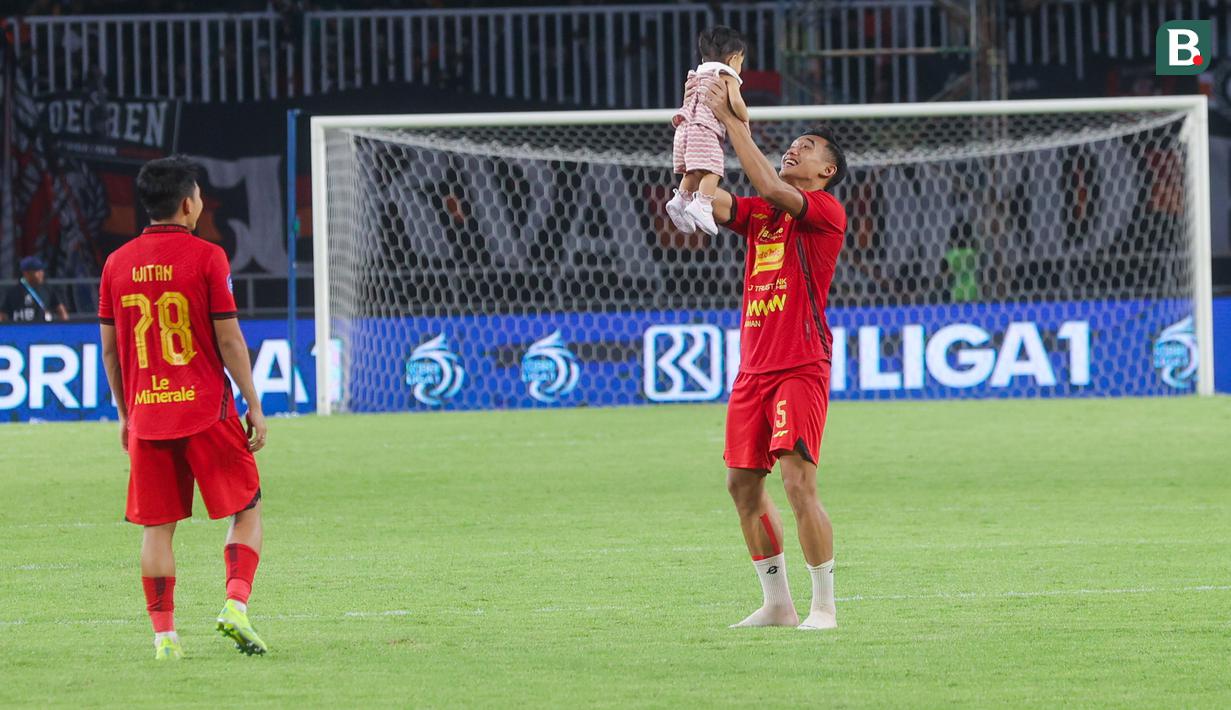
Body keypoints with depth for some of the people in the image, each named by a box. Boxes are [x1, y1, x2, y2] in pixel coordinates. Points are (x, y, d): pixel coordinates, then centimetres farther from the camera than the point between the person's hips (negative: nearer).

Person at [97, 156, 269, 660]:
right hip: (207, 410, -3)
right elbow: (229, 340, -8)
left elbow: (110, 348, 10)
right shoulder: (206, 258, -7)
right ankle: (236, 605, -6)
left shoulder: (118, 264, 5)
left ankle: (163, 634, 2)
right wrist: (254, 406, -1)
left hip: (146, 414, 3)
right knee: (246, 510, 10)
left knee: (157, 527, 7)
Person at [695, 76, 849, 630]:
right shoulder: (760, 213, 17)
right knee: (743, 485, 7)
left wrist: (731, 119, -18)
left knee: (799, 482, -15)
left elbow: (768, 187, -19)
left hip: (800, 367, -8)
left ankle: (824, 606, -8)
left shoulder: (826, 210, -4)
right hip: (753, 370, 8)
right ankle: (777, 604, 16)